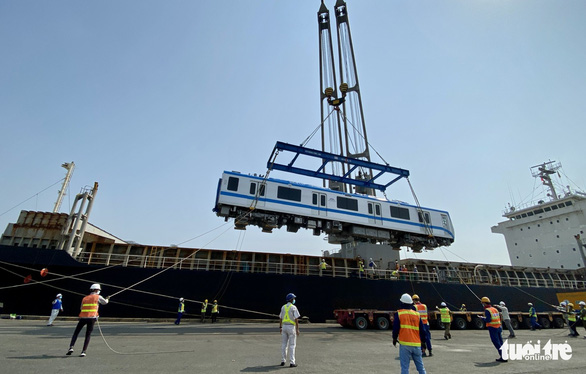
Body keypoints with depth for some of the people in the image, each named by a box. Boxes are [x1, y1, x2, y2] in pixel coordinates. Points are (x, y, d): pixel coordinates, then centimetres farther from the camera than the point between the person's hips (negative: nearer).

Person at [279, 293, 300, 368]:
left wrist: (280, 327, 18)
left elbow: (280, 318, 11)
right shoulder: (293, 307, -10)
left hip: (284, 326, 6)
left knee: (284, 344, 12)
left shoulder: (283, 307, 7)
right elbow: (296, 319, -13)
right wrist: (297, 329, -9)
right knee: (292, 345, 1)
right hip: (291, 327, -5)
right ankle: (292, 362, 1)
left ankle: (283, 361, 18)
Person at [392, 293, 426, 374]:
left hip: (405, 344, -4)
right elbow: (422, 330, 9)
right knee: (420, 366, 17)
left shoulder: (399, 313, -3)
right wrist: (423, 341, 21)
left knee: (405, 367, 1)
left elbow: (395, 328, -4)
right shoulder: (417, 314, 7)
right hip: (417, 344, 4)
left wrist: (394, 338, 13)